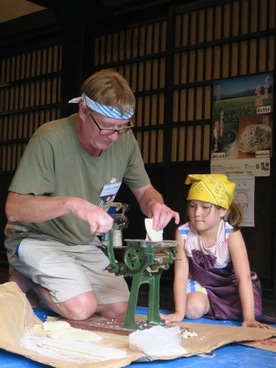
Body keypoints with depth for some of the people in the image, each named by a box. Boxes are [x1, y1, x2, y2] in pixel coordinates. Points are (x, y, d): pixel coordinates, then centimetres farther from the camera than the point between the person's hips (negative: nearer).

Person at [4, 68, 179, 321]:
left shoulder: (124, 140, -8)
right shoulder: (50, 140, -26)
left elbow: (144, 191, 5)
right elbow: (14, 209, -28)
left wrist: (155, 204, -20)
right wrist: (71, 203, -44)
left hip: (84, 243, 7)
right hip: (37, 239, -6)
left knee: (118, 309, -1)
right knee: (81, 308, -24)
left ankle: (35, 283, 19)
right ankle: (27, 282, 6)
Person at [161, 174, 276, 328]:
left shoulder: (231, 234, -26)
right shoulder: (183, 233, -20)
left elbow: (244, 277, -30)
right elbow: (181, 274, -21)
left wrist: (249, 318, -38)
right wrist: (179, 313, -29)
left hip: (232, 284, 0)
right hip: (201, 284, 0)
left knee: (243, 312, -25)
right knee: (193, 309, -29)